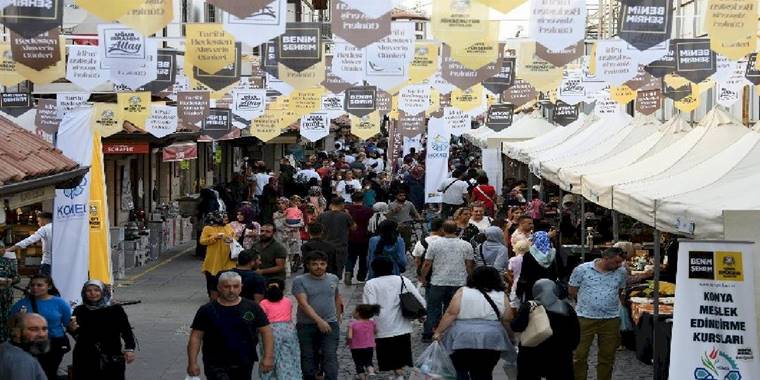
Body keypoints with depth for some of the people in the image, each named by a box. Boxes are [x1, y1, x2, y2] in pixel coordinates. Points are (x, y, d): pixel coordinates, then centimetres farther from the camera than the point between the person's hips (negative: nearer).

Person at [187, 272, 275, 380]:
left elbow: (266, 331, 3)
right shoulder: (207, 310, -2)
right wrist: (192, 363, -8)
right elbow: (196, 337, -1)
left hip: (244, 366, 3)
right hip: (216, 366, -3)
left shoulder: (252, 308, 1)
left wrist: (268, 357, -7)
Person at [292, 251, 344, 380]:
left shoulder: (333, 279, 8)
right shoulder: (300, 281, -5)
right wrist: (319, 320, -25)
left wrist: (337, 318, 24)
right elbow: (303, 304, -15)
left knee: (330, 357, -9)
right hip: (306, 326, -1)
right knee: (308, 358, 7)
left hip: (330, 325, 1)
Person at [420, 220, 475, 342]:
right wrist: (468, 279, 18)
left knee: (433, 308, 8)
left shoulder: (434, 244, -5)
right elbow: (469, 265, 4)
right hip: (459, 283, 1)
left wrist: (423, 277, 10)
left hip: (438, 282, -1)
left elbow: (427, 264, -3)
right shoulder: (466, 245, 0)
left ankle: (428, 334, 9)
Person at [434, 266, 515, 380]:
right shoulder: (502, 296, 5)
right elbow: (507, 320, 8)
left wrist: (438, 332, 1)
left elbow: (451, 314, -4)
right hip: (491, 340, 2)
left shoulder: (463, 292, 1)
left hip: (462, 339, -1)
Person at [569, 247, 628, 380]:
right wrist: (586, 301, 4)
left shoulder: (621, 272, 2)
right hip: (584, 318, -2)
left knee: (607, 356, 10)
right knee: (579, 355, 3)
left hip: (611, 319, 2)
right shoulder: (582, 269, -7)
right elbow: (572, 291, 2)